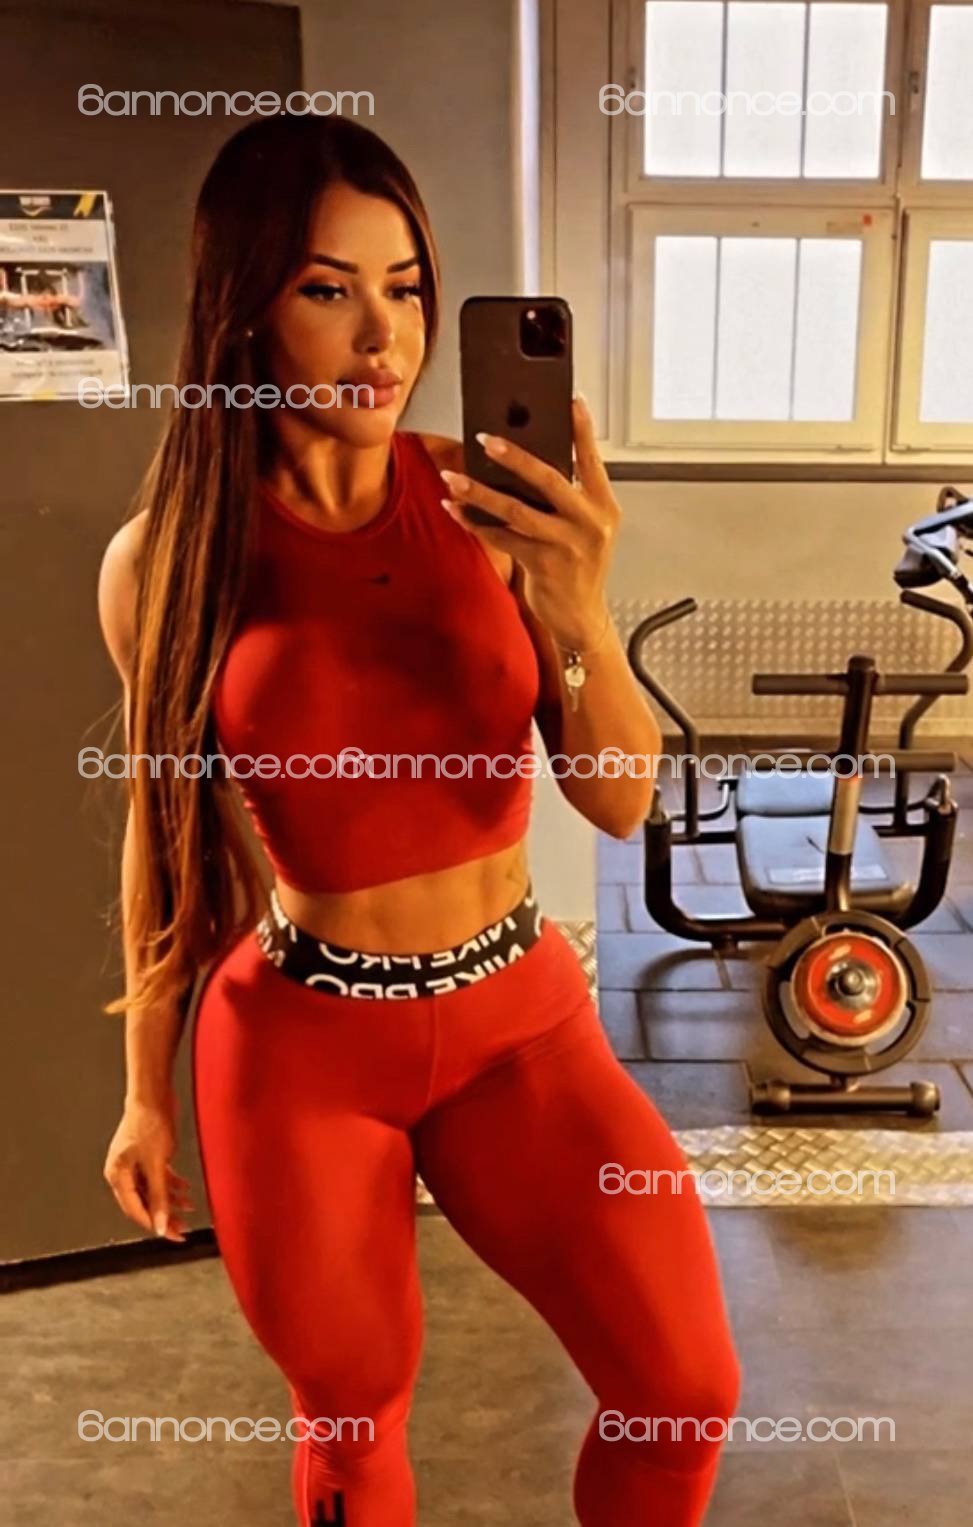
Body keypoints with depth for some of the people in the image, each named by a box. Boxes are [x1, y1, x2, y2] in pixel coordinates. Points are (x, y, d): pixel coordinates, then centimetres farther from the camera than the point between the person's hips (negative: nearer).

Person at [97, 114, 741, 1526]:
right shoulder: (162, 560, -9)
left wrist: (578, 607, -27)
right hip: (296, 1040, -1)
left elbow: (623, 802, -8)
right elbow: (162, 837, 3)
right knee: (354, 1412, 16)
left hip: (515, 1010, 1)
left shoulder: (492, 506, -8)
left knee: (685, 1388, -1)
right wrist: (146, 1090, 10)